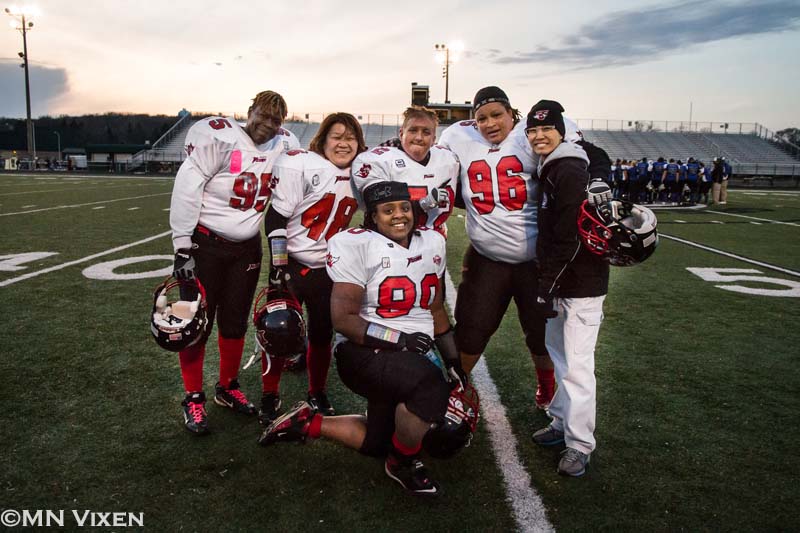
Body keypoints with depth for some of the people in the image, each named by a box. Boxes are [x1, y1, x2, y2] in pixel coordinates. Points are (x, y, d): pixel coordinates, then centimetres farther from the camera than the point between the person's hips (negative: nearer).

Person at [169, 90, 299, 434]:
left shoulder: (284, 144, -1)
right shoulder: (218, 136, -17)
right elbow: (186, 192, -18)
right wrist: (182, 249, -18)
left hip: (247, 247, 5)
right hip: (205, 244, -5)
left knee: (235, 323, 14)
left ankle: (227, 388, 33)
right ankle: (193, 398, 19)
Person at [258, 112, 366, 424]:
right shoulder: (300, 165, -14)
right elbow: (276, 217, -15)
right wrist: (278, 264, -17)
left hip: (328, 269, 5)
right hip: (291, 264, -5)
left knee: (322, 335, 11)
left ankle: (317, 393, 30)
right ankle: (270, 396, 19)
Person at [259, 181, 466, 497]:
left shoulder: (432, 242, 7)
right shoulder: (357, 245, -14)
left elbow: (436, 309, 17)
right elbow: (343, 319, -17)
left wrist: (453, 360, 17)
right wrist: (398, 339, -22)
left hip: (415, 356, 8)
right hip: (364, 353, -7)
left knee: (376, 443, 14)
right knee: (430, 387, -33)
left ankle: (309, 423, 31)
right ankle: (403, 464, -6)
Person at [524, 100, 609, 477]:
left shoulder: (569, 171, -17)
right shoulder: (551, 170, 14)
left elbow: (569, 239, -21)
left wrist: (546, 287, -19)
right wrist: (546, 284, 16)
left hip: (581, 283, -10)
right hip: (562, 282, 10)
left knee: (576, 365, -4)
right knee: (558, 353, 19)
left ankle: (579, 444, 8)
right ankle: (562, 421, 34)